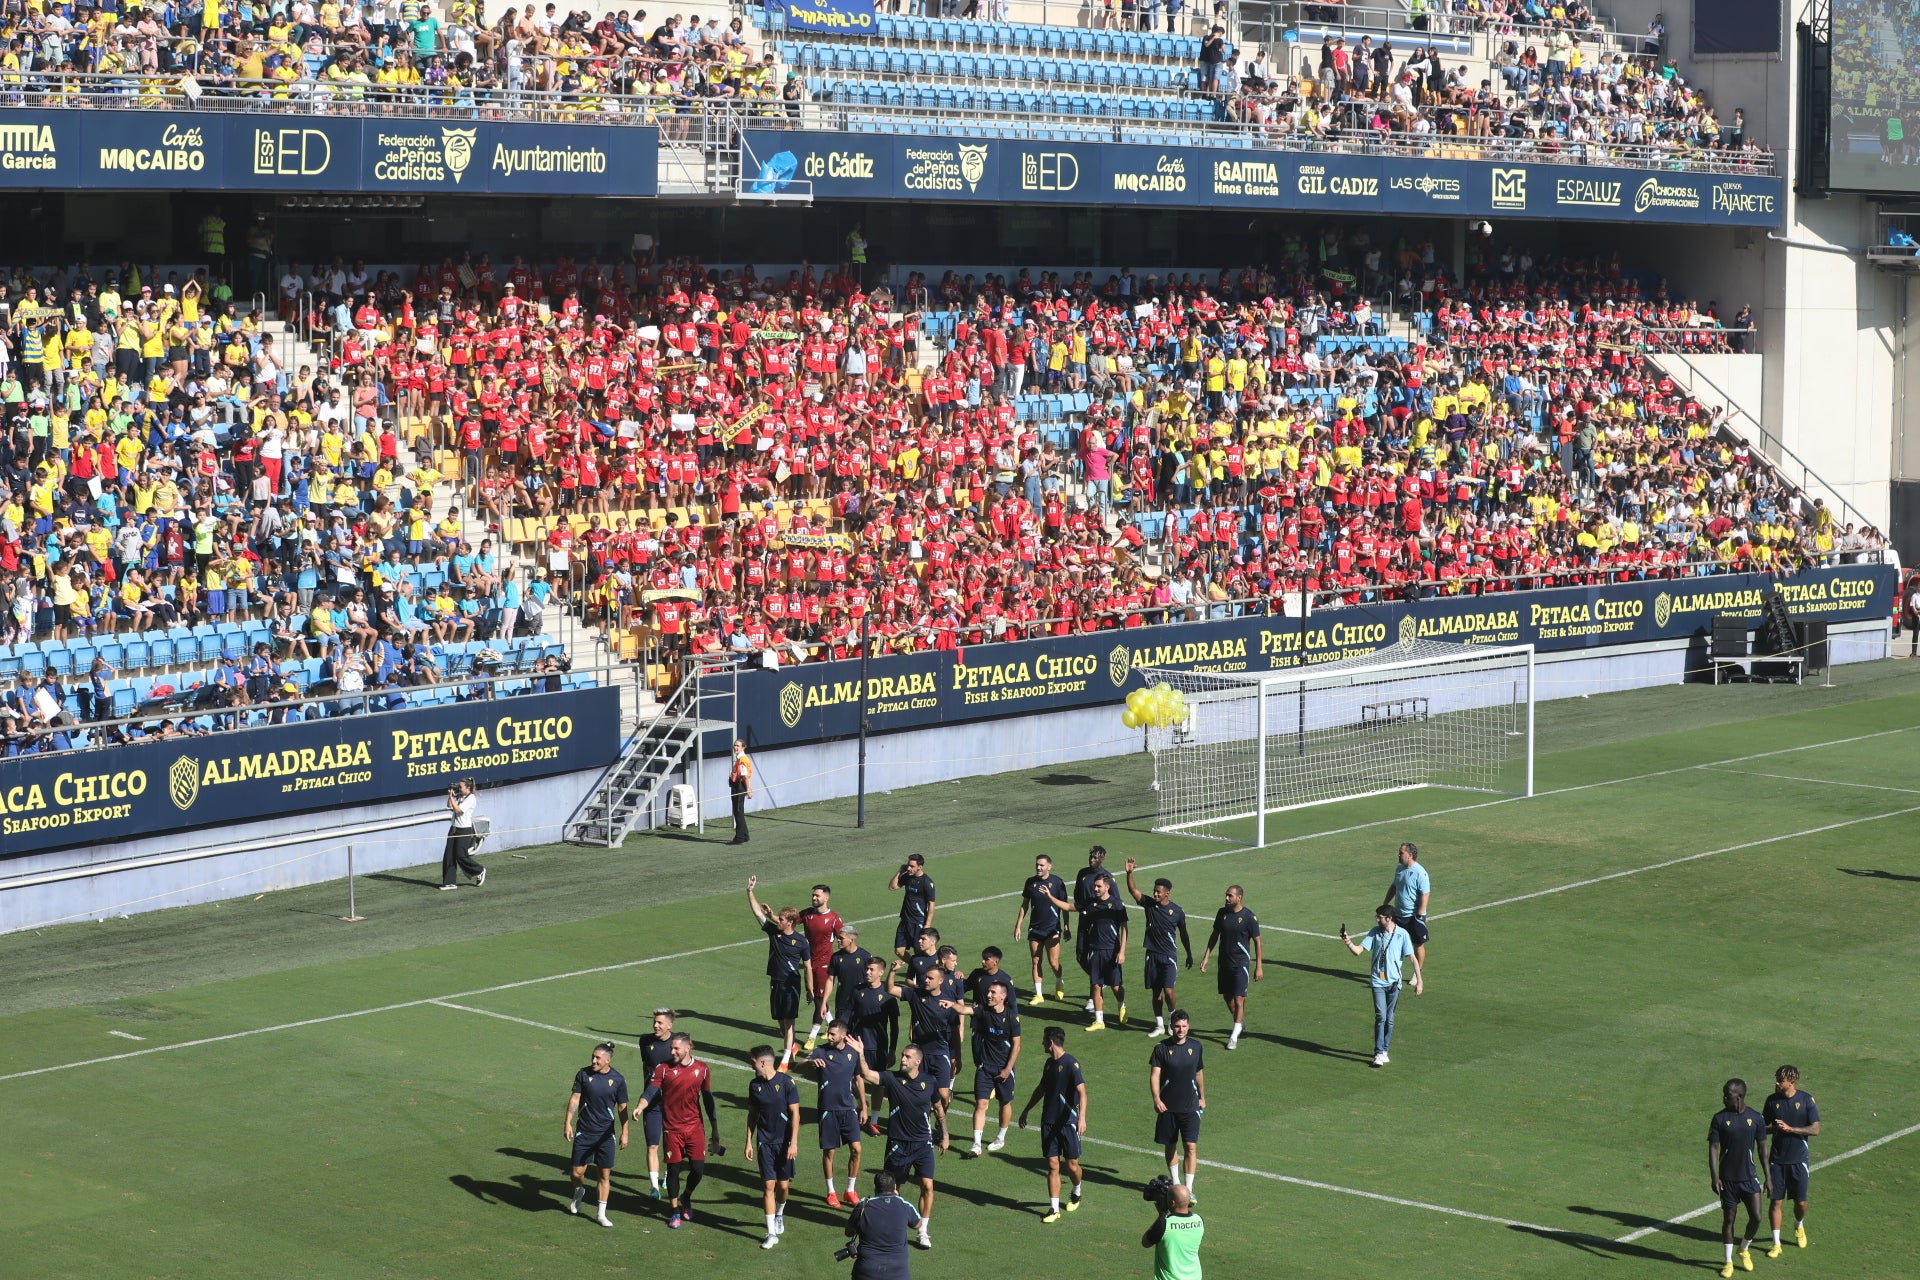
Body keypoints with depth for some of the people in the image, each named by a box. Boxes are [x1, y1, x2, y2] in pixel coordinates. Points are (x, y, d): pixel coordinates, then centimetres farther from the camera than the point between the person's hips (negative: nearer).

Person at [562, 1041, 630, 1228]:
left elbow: (622, 1108, 3)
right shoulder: (584, 1074, -4)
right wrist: (568, 1123, -3)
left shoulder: (618, 1080, -4)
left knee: (605, 1174, 1)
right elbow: (575, 1098, 2)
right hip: (583, 1132, 0)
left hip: (605, 1135, 0)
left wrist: (624, 1133, 3)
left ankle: (601, 1214, 12)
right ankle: (579, 1193, 37)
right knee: (578, 1172, 1)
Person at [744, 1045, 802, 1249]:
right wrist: (749, 1142, 9)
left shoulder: (786, 1082, -11)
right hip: (765, 1143, 2)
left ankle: (779, 1214, 38)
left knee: (783, 1185, 6)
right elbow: (752, 1114, 11)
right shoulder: (755, 1085, 2)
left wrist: (794, 1142, -14)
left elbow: (795, 1113, -9)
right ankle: (772, 1233, -4)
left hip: (784, 1142, -2)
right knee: (768, 1185, -5)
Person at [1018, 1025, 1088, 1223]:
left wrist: (1082, 1117, -33)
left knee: (1072, 1165, 3)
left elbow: (1082, 1091, -21)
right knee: (1052, 1165, 1)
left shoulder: (1071, 1063, -13)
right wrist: (1026, 1110, 31)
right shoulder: (1049, 1063, 10)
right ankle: (1054, 1209, 2)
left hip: (1068, 1122, -6)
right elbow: (1041, 1089, 25)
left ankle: (1077, 1193, 33)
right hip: (1049, 1121, 6)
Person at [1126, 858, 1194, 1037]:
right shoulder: (1149, 904, -1)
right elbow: (1132, 890, -13)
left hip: (1169, 956, -3)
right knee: (1156, 991, 7)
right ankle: (1159, 1025, 17)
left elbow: (1183, 934, 6)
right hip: (1152, 955, 3)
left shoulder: (1176, 911, -5)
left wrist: (1189, 955, 12)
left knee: (1169, 990, -11)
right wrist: (1129, 873, -29)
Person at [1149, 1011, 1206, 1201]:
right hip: (1168, 1106, 0)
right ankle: (1175, 1183, 30)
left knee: (1191, 1146, -8)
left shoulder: (1195, 1047, 1)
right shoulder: (1161, 1048, -7)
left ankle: (1188, 1188, -2)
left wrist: (1202, 1097, 21)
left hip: (1190, 1106, 0)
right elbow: (1154, 1075, -10)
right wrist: (1156, 1099, -23)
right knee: (1170, 1146, 12)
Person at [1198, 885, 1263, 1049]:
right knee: (1227, 997, 15)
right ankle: (1240, 1023, 38)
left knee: (1238, 999, -10)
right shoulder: (1222, 913, 3)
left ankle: (1234, 1037, -8)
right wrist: (1206, 957, 8)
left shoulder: (1249, 917, -12)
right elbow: (1214, 935, 13)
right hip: (1224, 962, 6)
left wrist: (1259, 966, -9)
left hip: (1241, 963, -6)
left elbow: (1257, 942, -7)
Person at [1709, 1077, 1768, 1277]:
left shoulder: (1755, 1118, -2)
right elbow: (1713, 1148, -4)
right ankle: (1728, 1262, 16)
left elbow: (1762, 1148, 5)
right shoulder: (1720, 1118, -5)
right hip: (1728, 1178, -1)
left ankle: (1744, 1250, 23)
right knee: (1728, 1219, 4)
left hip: (1750, 1177, 1)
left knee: (1756, 1217, -5)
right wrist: (1714, 1177, -12)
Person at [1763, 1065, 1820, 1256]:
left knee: (1801, 1202, 4)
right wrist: (1773, 1129, -14)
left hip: (1798, 1159, -2)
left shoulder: (1806, 1100, -8)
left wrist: (1789, 1128, -19)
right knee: (1775, 1201, 0)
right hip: (1776, 1159, 2)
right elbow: (1764, 1127, 10)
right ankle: (1776, 1244, 8)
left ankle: (1799, 1226, 37)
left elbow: (1815, 1130, -10)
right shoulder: (1772, 1100, 1)